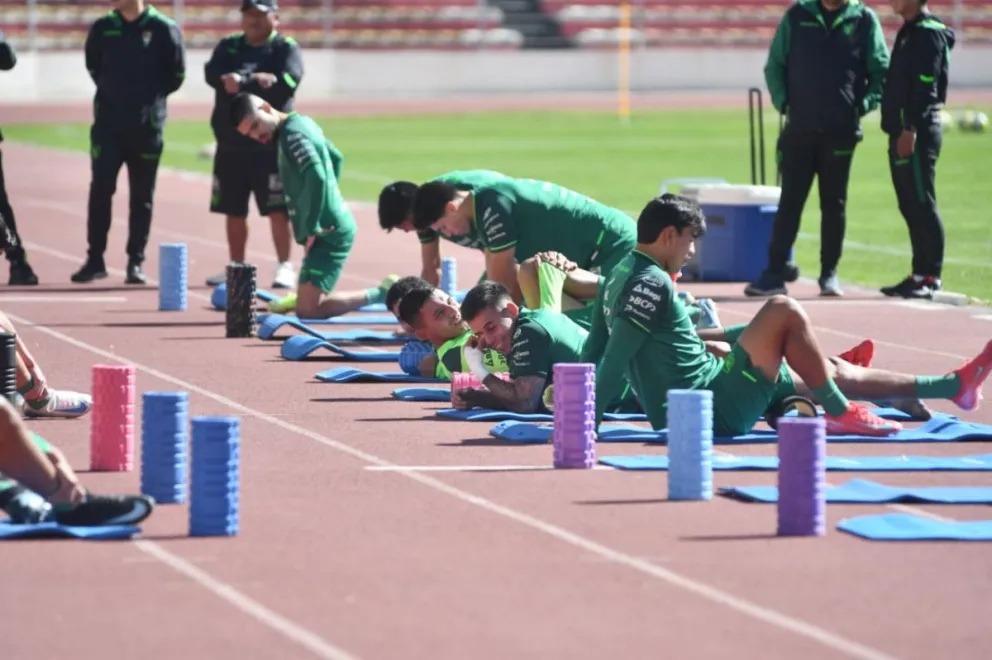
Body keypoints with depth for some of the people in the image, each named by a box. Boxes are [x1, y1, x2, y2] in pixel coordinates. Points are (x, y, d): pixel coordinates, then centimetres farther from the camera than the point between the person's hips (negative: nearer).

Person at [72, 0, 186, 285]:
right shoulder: (103, 28, 4)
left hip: (146, 125, -2)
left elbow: (176, 74, 3)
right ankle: (95, 259, 3)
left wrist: (151, 96, 2)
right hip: (107, 122, 2)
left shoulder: (163, 29, -5)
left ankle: (136, 262, 10)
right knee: (100, 191, -3)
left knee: (142, 196, 4)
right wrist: (111, 92, 12)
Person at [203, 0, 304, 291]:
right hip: (230, 144, 5)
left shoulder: (286, 48, 1)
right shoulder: (228, 46, 13)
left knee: (278, 210, -7)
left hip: (269, 145, -5)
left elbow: (287, 82, -16)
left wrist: (242, 84, -15)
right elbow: (213, 74, -5)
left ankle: (285, 267, -2)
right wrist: (256, 79, -19)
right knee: (234, 211, 10)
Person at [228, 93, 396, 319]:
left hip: (327, 233, -10)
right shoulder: (302, 122, 14)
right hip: (336, 226, 10)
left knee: (308, 310, -16)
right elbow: (336, 158, 29)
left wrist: (312, 228, -21)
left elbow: (316, 177, -29)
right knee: (305, 304, 14)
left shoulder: (292, 133, -15)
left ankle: (382, 294, -9)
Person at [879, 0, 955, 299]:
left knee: (922, 204, -9)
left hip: (918, 132, -10)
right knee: (911, 207, 11)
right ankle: (920, 274, 15)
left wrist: (911, 129, -23)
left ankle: (931, 277, -8)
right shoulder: (909, 32, 19)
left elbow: (925, 86, -19)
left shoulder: (928, 33, -11)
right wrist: (899, 130, 16)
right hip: (903, 131, 10)